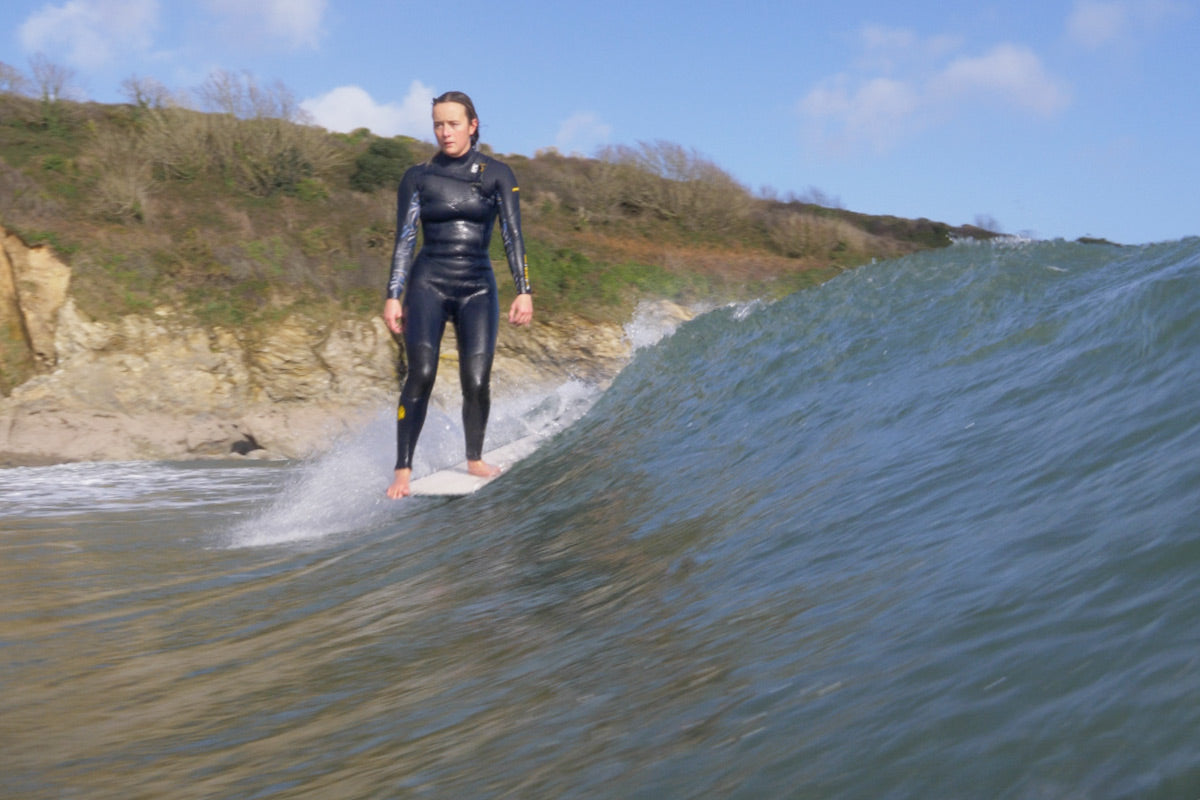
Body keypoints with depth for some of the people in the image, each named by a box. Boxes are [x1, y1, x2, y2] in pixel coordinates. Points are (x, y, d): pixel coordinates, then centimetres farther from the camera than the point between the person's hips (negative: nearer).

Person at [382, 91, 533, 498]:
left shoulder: (497, 174, 6)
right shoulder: (418, 177, 6)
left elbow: (512, 235, 1)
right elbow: (405, 240, 4)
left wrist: (524, 291, -9)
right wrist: (393, 296, -4)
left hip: (477, 288, 1)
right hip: (428, 284, 0)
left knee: (477, 381, -9)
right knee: (422, 373, -17)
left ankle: (474, 459, 15)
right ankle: (403, 469, -11)